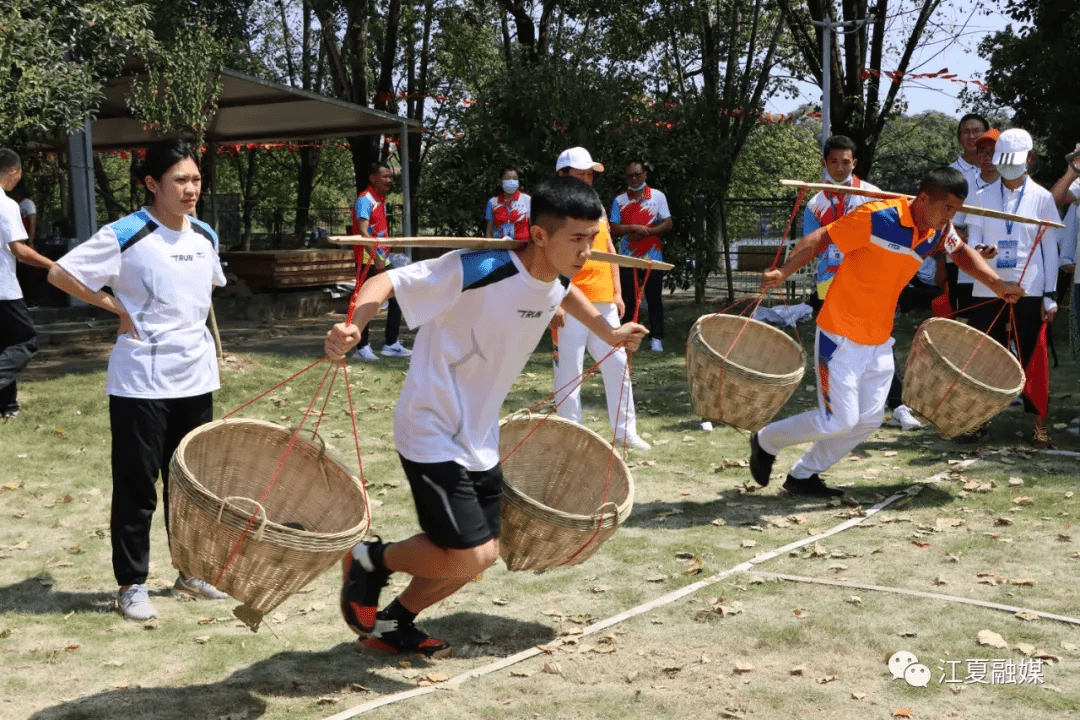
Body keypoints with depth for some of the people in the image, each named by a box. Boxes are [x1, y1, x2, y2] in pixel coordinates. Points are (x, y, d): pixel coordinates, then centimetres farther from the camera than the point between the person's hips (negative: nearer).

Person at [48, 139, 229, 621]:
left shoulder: (205, 237, 6)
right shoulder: (125, 235, -13)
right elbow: (60, 273, -11)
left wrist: (193, 323, 11)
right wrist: (118, 308, -11)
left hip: (196, 378, 6)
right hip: (141, 382, -6)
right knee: (137, 485, 3)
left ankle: (191, 572, 28)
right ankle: (132, 584, 16)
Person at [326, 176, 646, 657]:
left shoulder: (555, 279, -2)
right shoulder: (478, 270, -27)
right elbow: (388, 281, -26)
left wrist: (609, 333, 28)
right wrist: (352, 325, -44)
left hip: (480, 438, 9)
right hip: (432, 433, -8)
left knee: (481, 554, 13)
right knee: (468, 557, -11)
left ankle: (392, 625, 33)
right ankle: (369, 560, 15)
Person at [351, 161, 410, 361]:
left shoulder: (381, 200, 16)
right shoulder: (365, 200, -11)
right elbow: (362, 232, -20)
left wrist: (387, 255, 15)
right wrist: (376, 259, -24)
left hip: (382, 260, 9)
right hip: (369, 261, -9)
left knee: (396, 299, 8)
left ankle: (391, 344, 14)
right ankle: (362, 347, 6)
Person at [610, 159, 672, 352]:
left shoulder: (658, 196, 2)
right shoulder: (619, 200, 5)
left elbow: (667, 224, -1)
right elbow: (613, 228, -1)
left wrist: (646, 232, -14)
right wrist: (634, 228, -17)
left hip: (652, 257, -1)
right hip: (628, 258, 1)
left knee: (654, 299, 0)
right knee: (628, 300, 2)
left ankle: (656, 338, 3)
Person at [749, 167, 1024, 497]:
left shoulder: (938, 231, 1)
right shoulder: (877, 218, -21)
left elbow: (962, 252, 21)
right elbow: (819, 238, -17)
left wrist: (997, 284, 11)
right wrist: (783, 272, -29)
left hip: (879, 340, 8)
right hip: (841, 336, -8)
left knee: (869, 419, 9)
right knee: (839, 420, -6)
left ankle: (802, 475, 24)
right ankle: (765, 441, 18)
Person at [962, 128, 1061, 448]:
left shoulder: (1042, 198, 2)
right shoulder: (983, 197, 7)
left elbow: (1051, 249, 2)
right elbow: (973, 242, 5)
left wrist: (1050, 295, -2)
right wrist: (978, 251, -20)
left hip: (1029, 291, -2)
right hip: (987, 290, 2)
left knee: (1031, 357, 2)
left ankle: (1038, 422, 9)